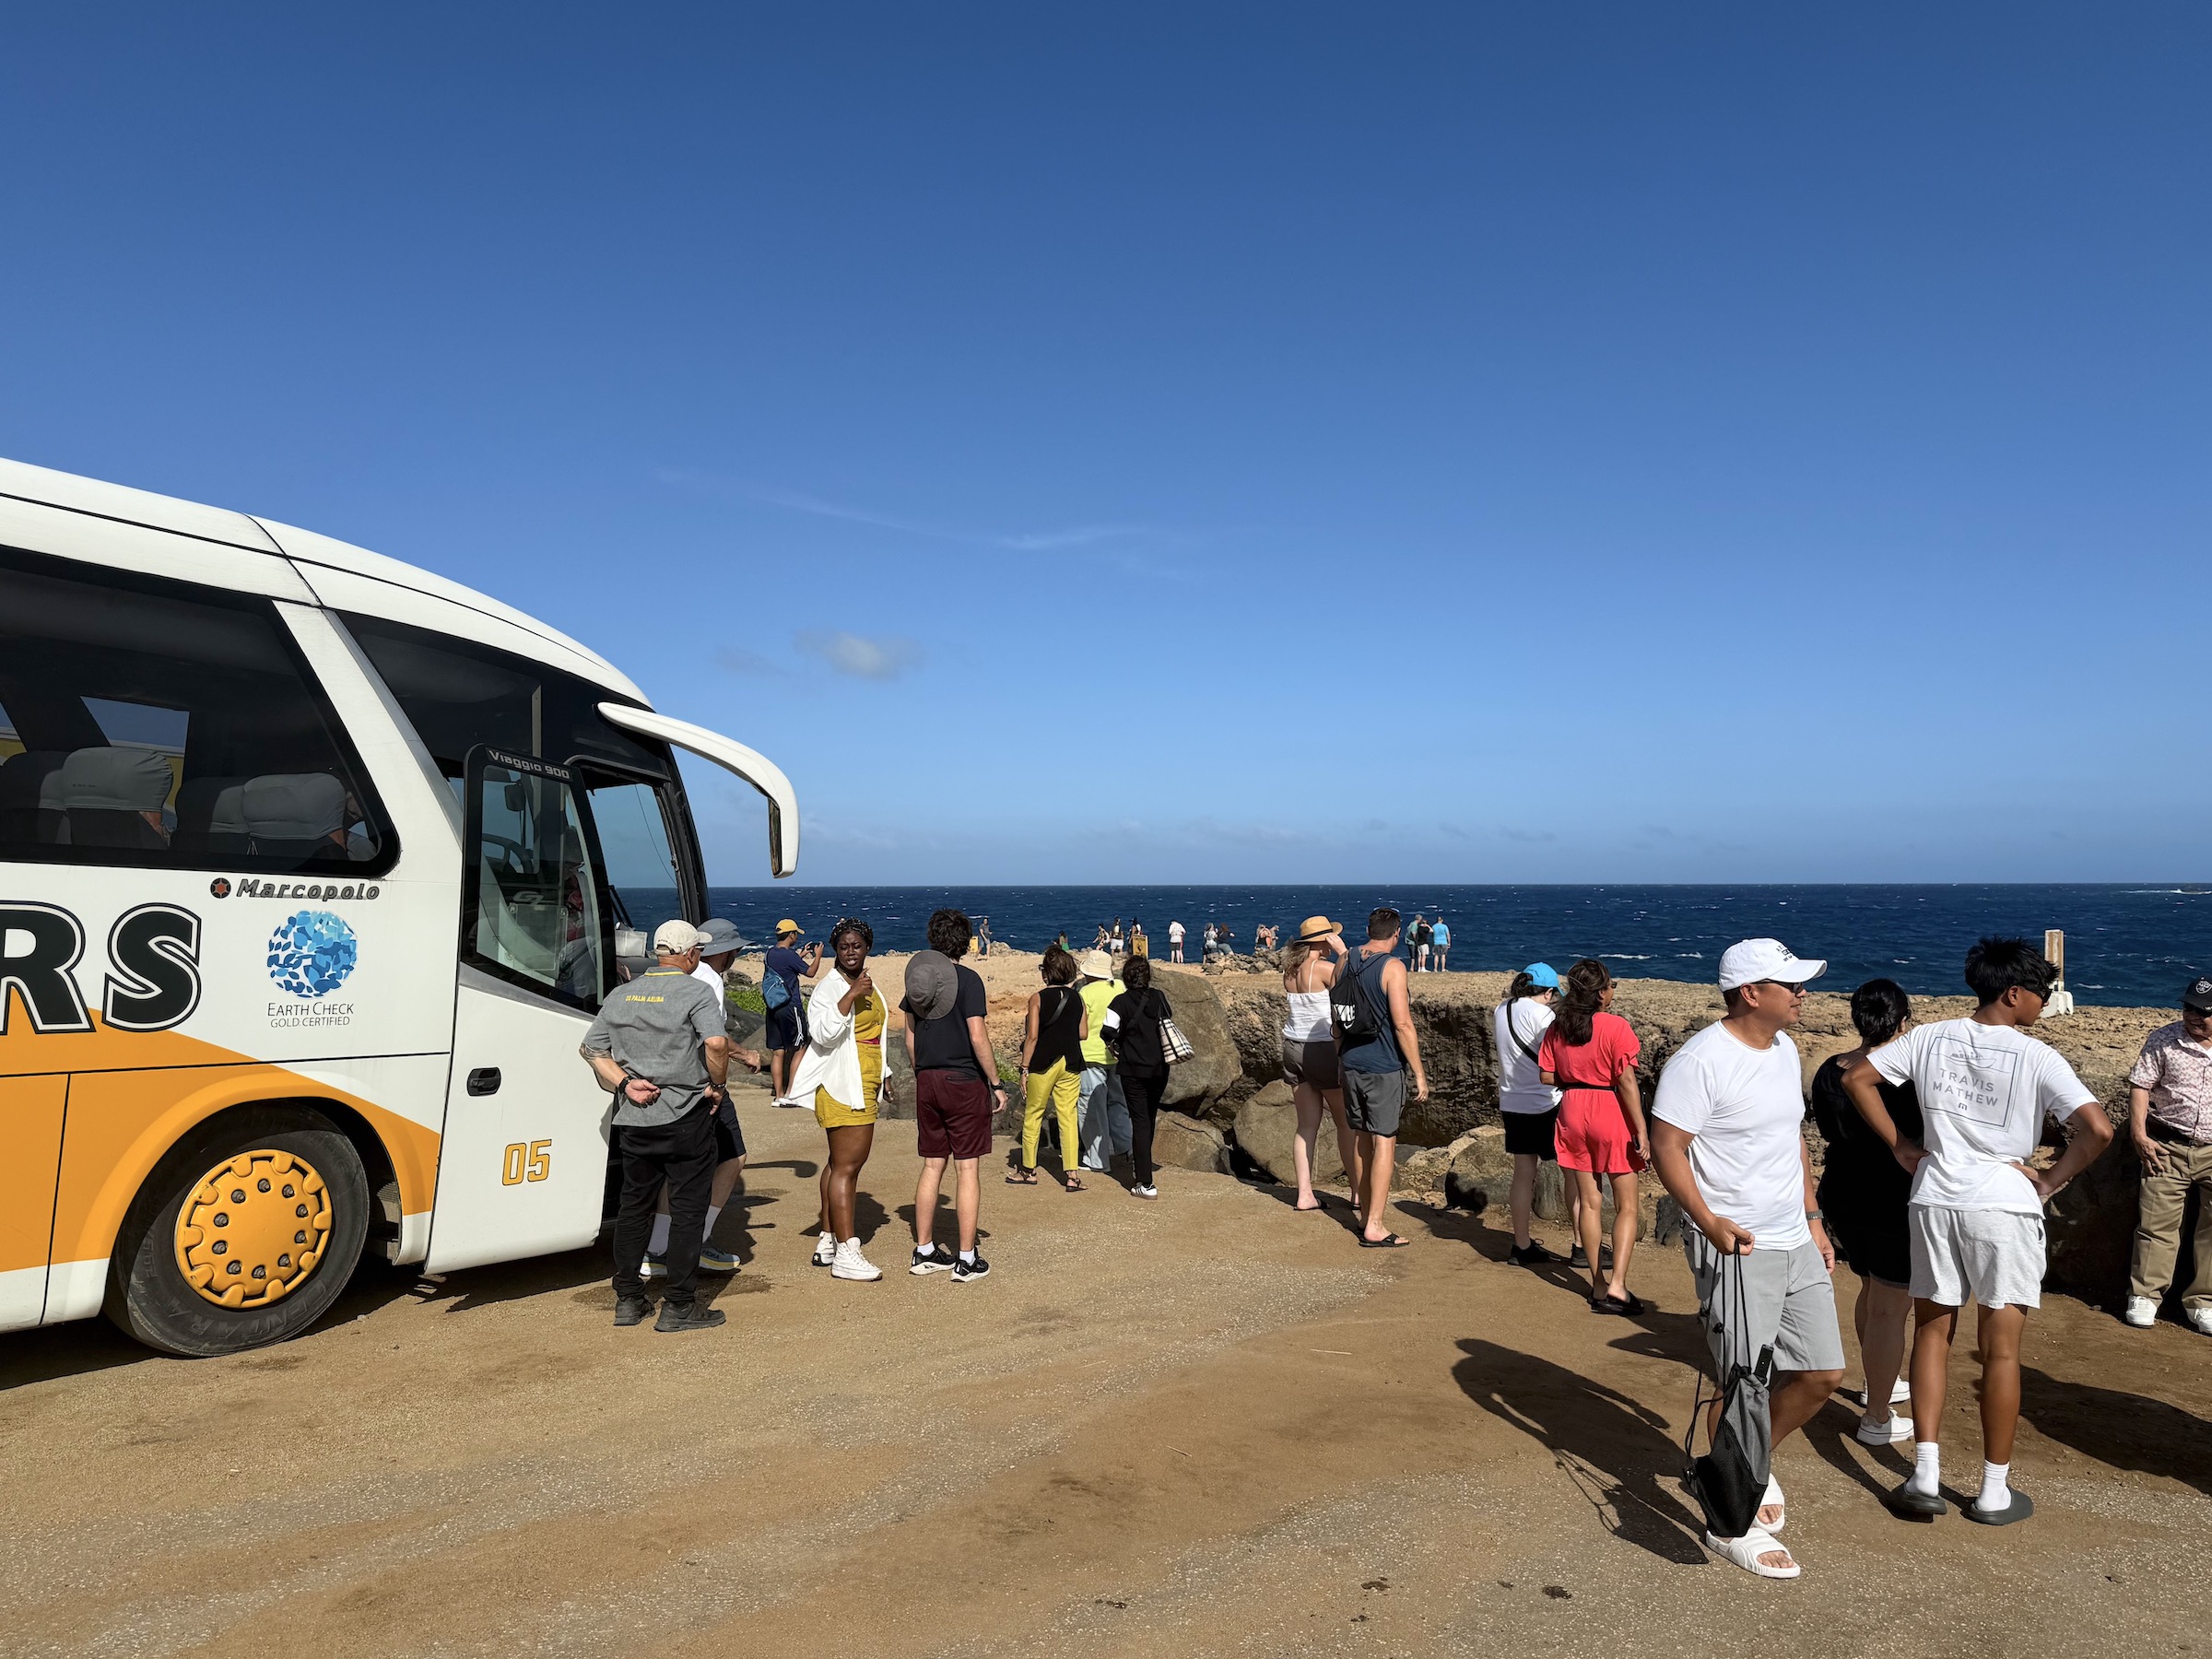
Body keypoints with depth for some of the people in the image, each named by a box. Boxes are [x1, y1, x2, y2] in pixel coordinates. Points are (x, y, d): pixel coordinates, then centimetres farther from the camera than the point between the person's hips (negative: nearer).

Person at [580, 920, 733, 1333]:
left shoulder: (620, 995, 10)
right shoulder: (696, 993, -10)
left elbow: (592, 1049, 10)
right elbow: (716, 1043, -25)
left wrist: (623, 1083, 2)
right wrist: (717, 1085, -10)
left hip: (634, 1120, 6)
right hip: (686, 1117, -6)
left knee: (633, 1206, 16)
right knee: (688, 1209, 2)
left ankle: (627, 1299, 23)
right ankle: (679, 1306, 5)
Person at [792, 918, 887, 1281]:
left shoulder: (866, 986, 16)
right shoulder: (829, 987, -12)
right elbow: (823, 1034, -27)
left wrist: (882, 1075, 28)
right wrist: (851, 996, -32)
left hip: (862, 1087, 10)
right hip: (842, 1087, -10)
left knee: (840, 1163, 14)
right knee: (846, 1166, -10)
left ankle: (827, 1242, 22)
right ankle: (845, 1254, -9)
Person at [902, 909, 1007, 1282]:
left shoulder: (917, 976, 7)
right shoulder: (967, 979, -12)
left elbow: (910, 1036, 12)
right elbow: (977, 1036, -16)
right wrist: (995, 1083, -8)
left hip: (927, 1083, 6)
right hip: (964, 1082, -6)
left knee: (932, 1166, 14)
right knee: (967, 1169, -1)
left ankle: (924, 1251, 21)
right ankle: (967, 1261, 3)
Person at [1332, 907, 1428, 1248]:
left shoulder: (1345, 961, 6)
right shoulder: (1392, 966, -14)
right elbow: (1402, 1024, -18)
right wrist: (1419, 1073, -12)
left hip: (1351, 1063, 6)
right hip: (1384, 1067, -6)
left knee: (1362, 1138, 16)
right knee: (1384, 1142, -1)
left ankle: (1366, 1212, 27)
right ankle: (1374, 1227, -1)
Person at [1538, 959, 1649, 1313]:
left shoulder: (1557, 1028, 2)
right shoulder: (1615, 1027, -14)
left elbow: (1548, 1076, 2)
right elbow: (1626, 1081, -17)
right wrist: (1641, 1131, -14)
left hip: (1573, 1112, 5)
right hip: (1611, 1113, -5)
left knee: (1589, 1201, 12)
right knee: (1627, 1205, 5)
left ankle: (1598, 1284, 19)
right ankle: (1616, 1287, -4)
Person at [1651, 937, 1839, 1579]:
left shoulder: (1784, 1049, 10)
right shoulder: (1702, 1059, -18)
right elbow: (1666, 1144, -19)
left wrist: (1814, 1220, 19)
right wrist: (1707, 1220, -29)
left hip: (1796, 1245, 9)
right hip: (1736, 1248, -8)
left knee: (1821, 1373, 13)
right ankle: (1732, 1524, 15)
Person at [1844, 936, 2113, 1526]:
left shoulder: (1931, 1037, 0)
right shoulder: (2036, 1058, -10)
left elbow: (1856, 1078, 2)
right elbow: (2097, 1128, -19)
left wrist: (1901, 1148, 7)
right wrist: (2049, 1182, -5)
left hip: (1934, 1202, 3)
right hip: (2004, 1208, -3)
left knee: (1931, 1330, 15)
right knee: (2000, 1349, 9)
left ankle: (1925, 1476, 13)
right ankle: (1995, 1491, 19)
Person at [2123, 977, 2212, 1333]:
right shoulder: (2163, 1040, -1)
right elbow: (2140, 1085, -1)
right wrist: (2139, 1134, -9)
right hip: (2168, 1148, -1)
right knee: (2157, 1223, 0)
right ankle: (2144, 1296, 7)